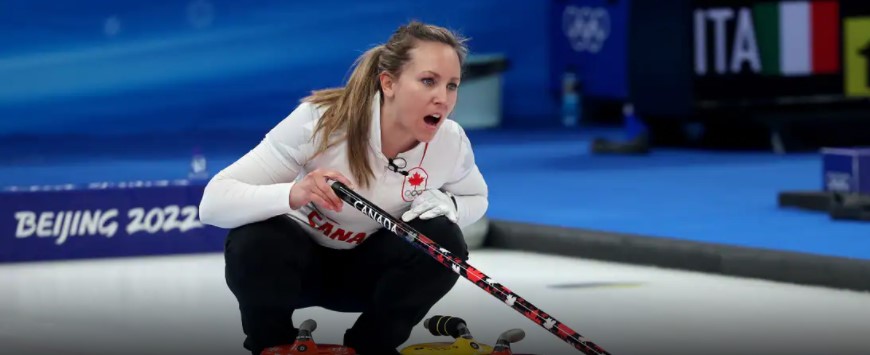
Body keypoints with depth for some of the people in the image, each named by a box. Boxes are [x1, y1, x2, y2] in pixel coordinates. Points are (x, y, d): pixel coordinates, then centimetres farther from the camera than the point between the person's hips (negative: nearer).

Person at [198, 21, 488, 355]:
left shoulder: (451, 142, -19)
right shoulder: (320, 120, -31)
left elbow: (476, 198, 5)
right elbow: (213, 202, -33)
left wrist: (445, 204, -20)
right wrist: (292, 195, -52)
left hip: (367, 267, 3)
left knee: (444, 242, -25)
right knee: (254, 244, -35)